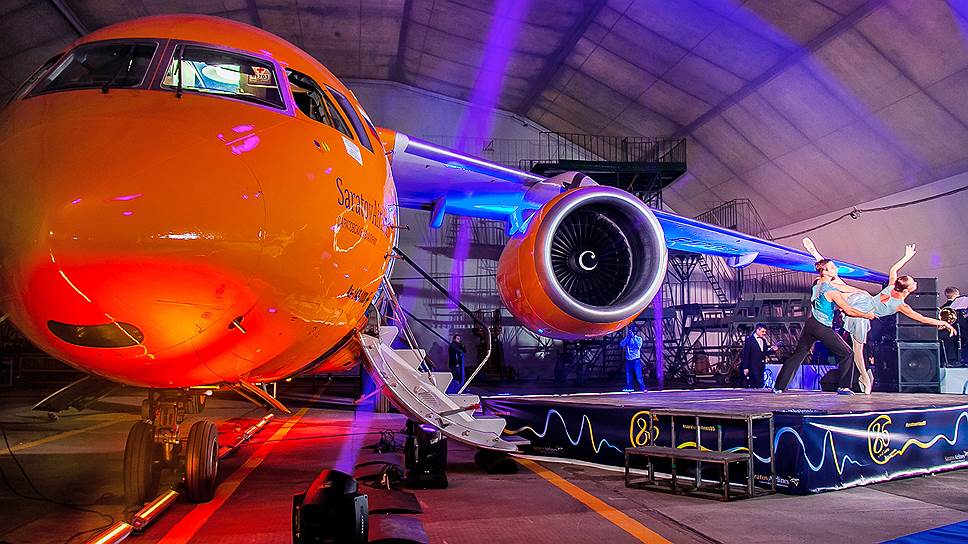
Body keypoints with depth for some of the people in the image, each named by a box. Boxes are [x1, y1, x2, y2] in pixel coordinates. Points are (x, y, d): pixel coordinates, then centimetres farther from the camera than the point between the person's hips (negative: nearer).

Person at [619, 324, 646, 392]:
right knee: (628, 375, 6)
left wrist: (633, 337, -18)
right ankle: (629, 387, 15)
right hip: (628, 360, 4)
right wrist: (627, 337, -13)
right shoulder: (627, 339, 9)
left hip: (636, 360, -4)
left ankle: (642, 388, -4)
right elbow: (621, 344, -6)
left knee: (638, 376, -9)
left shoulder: (639, 338, 1)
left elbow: (639, 345, -17)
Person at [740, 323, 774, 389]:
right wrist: (745, 367, -13)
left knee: (760, 384, 6)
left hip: (761, 366, 7)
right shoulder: (749, 339, -8)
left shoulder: (763, 340, 14)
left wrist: (771, 349, -4)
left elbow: (764, 353, 16)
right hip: (753, 366, -7)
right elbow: (746, 354, -10)